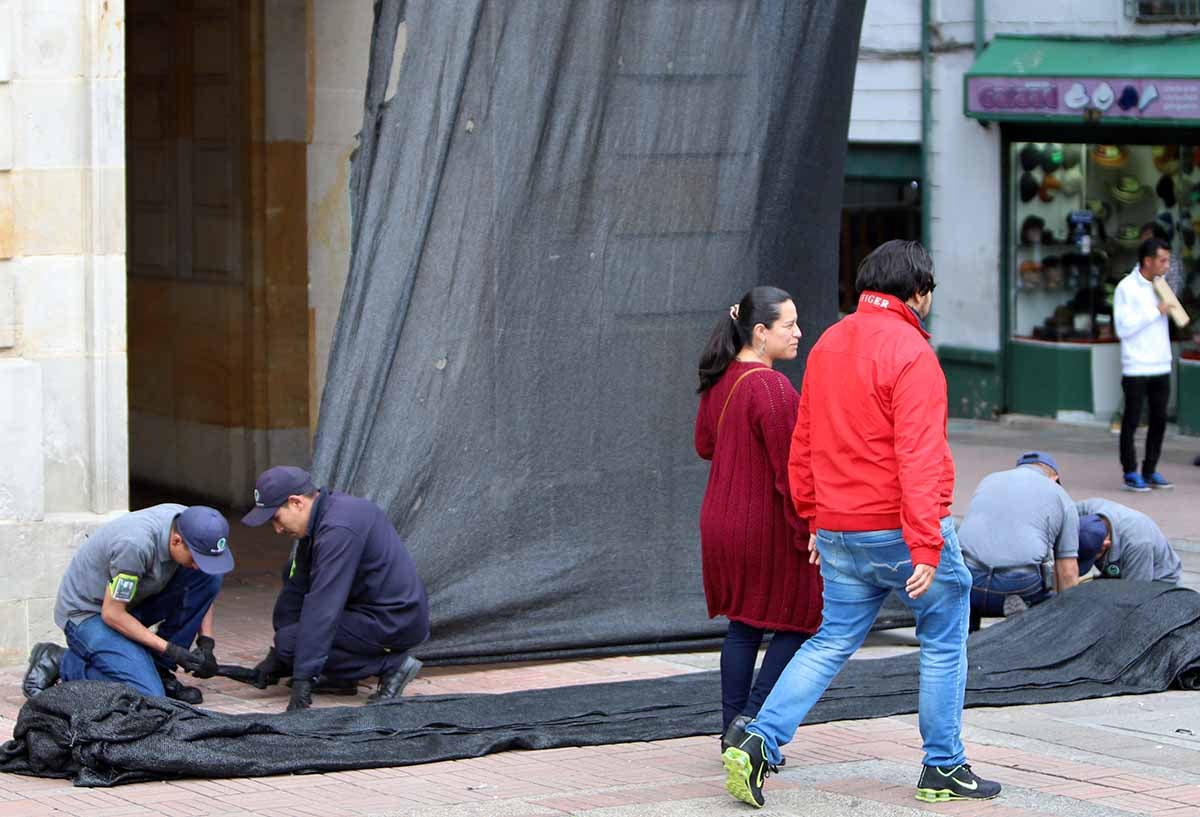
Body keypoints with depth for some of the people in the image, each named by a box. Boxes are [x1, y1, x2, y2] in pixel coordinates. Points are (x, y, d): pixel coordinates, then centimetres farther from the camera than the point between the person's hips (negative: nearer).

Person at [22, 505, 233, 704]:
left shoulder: (189, 524, -11)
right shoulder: (136, 545, -34)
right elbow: (112, 614, -25)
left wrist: (206, 643, -7)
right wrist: (169, 649, -22)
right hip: (86, 613, -8)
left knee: (210, 577, -12)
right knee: (147, 696, -25)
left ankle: (158, 668, -2)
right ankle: (60, 663, -4)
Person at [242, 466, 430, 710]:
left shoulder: (338, 529, -23)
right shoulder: (320, 520, 8)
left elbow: (323, 607, -26)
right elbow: (296, 588, 13)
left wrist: (303, 679, -26)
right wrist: (275, 658, 14)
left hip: (396, 623, -10)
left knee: (291, 642, -14)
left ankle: (391, 665, -8)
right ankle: (340, 678, 11)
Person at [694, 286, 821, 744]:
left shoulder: (719, 381, 6)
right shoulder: (771, 388, -21)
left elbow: (704, 445, 19)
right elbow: (790, 469, -21)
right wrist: (808, 532, -16)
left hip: (721, 524, 8)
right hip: (769, 528, -8)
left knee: (742, 626, 15)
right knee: (797, 623, 6)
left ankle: (733, 730, 16)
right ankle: (753, 721, -1)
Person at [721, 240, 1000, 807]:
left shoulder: (827, 345, 10)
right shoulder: (910, 352, -15)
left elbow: (804, 445, 15)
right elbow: (917, 456, -21)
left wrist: (815, 520, 22)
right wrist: (926, 546, -22)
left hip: (838, 532, 7)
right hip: (900, 528, -7)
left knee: (831, 643, 12)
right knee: (944, 643, 9)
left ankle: (759, 742, -2)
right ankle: (943, 769, 15)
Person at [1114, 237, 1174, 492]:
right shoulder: (1127, 287, -9)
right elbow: (1123, 327, -16)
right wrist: (1156, 312, -15)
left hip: (1161, 366, 7)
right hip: (1136, 368, -7)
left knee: (1159, 420, 8)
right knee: (1132, 421, 0)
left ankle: (1150, 471, 17)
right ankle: (1130, 473, 6)